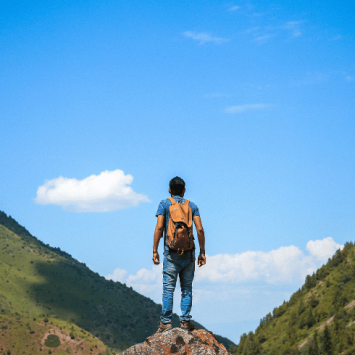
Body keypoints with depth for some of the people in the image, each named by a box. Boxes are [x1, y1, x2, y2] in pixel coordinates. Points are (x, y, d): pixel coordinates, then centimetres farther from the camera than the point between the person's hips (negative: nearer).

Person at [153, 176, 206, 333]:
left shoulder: (164, 204, 5)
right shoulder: (192, 206, 11)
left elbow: (159, 228, -4)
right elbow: (200, 229, 2)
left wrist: (155, 250, -2)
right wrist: (202, 252, 6)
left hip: (171, 252, -2)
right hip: (188, 253, 2)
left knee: (168, 287, -3)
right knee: (187, 287, 6)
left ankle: (166, 322, -7)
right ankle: (185, 320, 1)